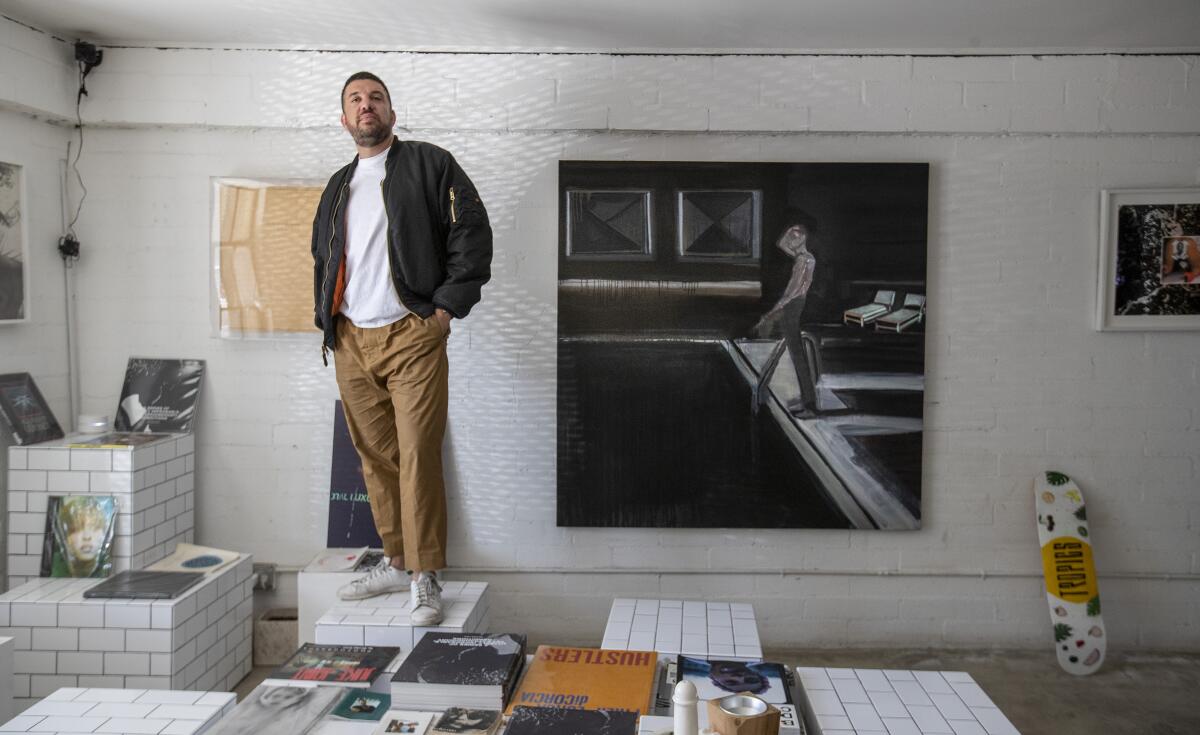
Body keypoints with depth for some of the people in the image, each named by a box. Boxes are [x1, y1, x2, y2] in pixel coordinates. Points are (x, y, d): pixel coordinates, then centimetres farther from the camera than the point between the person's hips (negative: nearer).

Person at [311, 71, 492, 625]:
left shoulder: (429, 165, 3)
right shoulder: (337, 188, 21)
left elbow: (472, 233, -5)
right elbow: (322, 260, 29)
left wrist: (447, 307, -10)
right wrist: (326, 322, 16)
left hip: (412, 337, -6)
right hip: (350, 343, 6)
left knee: (418, 457, -9)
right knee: (376, 457, 10)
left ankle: (425, 578, -2)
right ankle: (396, 562, 23)